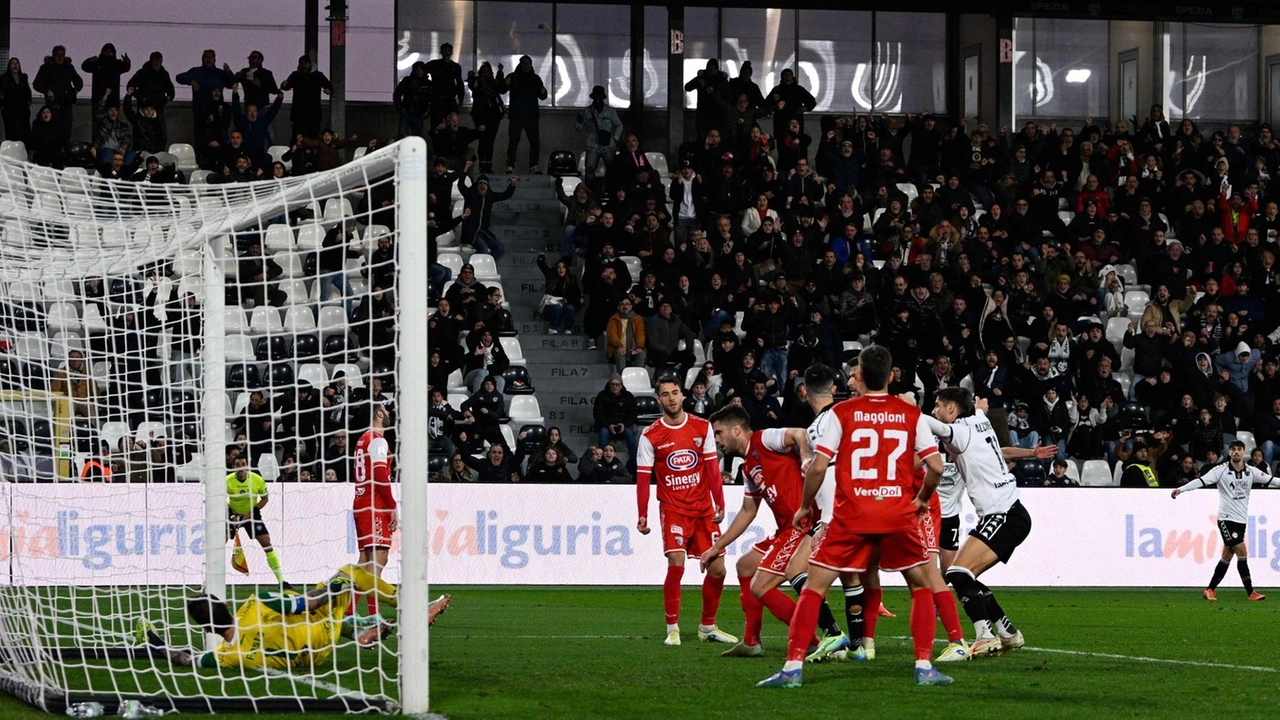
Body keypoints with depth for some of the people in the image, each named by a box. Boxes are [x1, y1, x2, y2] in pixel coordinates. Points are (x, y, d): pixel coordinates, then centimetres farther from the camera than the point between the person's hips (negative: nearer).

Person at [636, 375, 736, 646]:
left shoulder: (703, 427, 3)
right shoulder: (650, 436, -3)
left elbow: (712, 468, 4)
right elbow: (643, 478, -2)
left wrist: (720, 504, -1)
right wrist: (642, 515, -7)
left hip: (704, 509, 3)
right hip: (672, 509, -3)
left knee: (717, 569, 2)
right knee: (676, 564, -20)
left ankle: (707, 627, 20)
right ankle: (672, 629, -10)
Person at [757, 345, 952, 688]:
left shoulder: (841, 413, 0)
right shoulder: (911, 414, 5)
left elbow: (818, 466, -5)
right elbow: (935, 466, 1)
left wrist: (805, 506, 9)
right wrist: (922, 499, 19)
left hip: (850, 515, -1)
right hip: (899, 515, 1)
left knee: (814, 588, 5)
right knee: (921, 586, 19)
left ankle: (792, 667, -4)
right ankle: (924, 666, 10)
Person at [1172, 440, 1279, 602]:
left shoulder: (1251, 471, 5)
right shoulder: (1221, 470, -9)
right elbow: (1202, 481, -18)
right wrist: (1181, 489, -29)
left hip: (1241, 521, 5)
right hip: (1226, 519, -5)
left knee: (1227, 557, 8)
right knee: (1242, 552, -11)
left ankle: (1210, 590, 17)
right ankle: (1251, 593, -5)